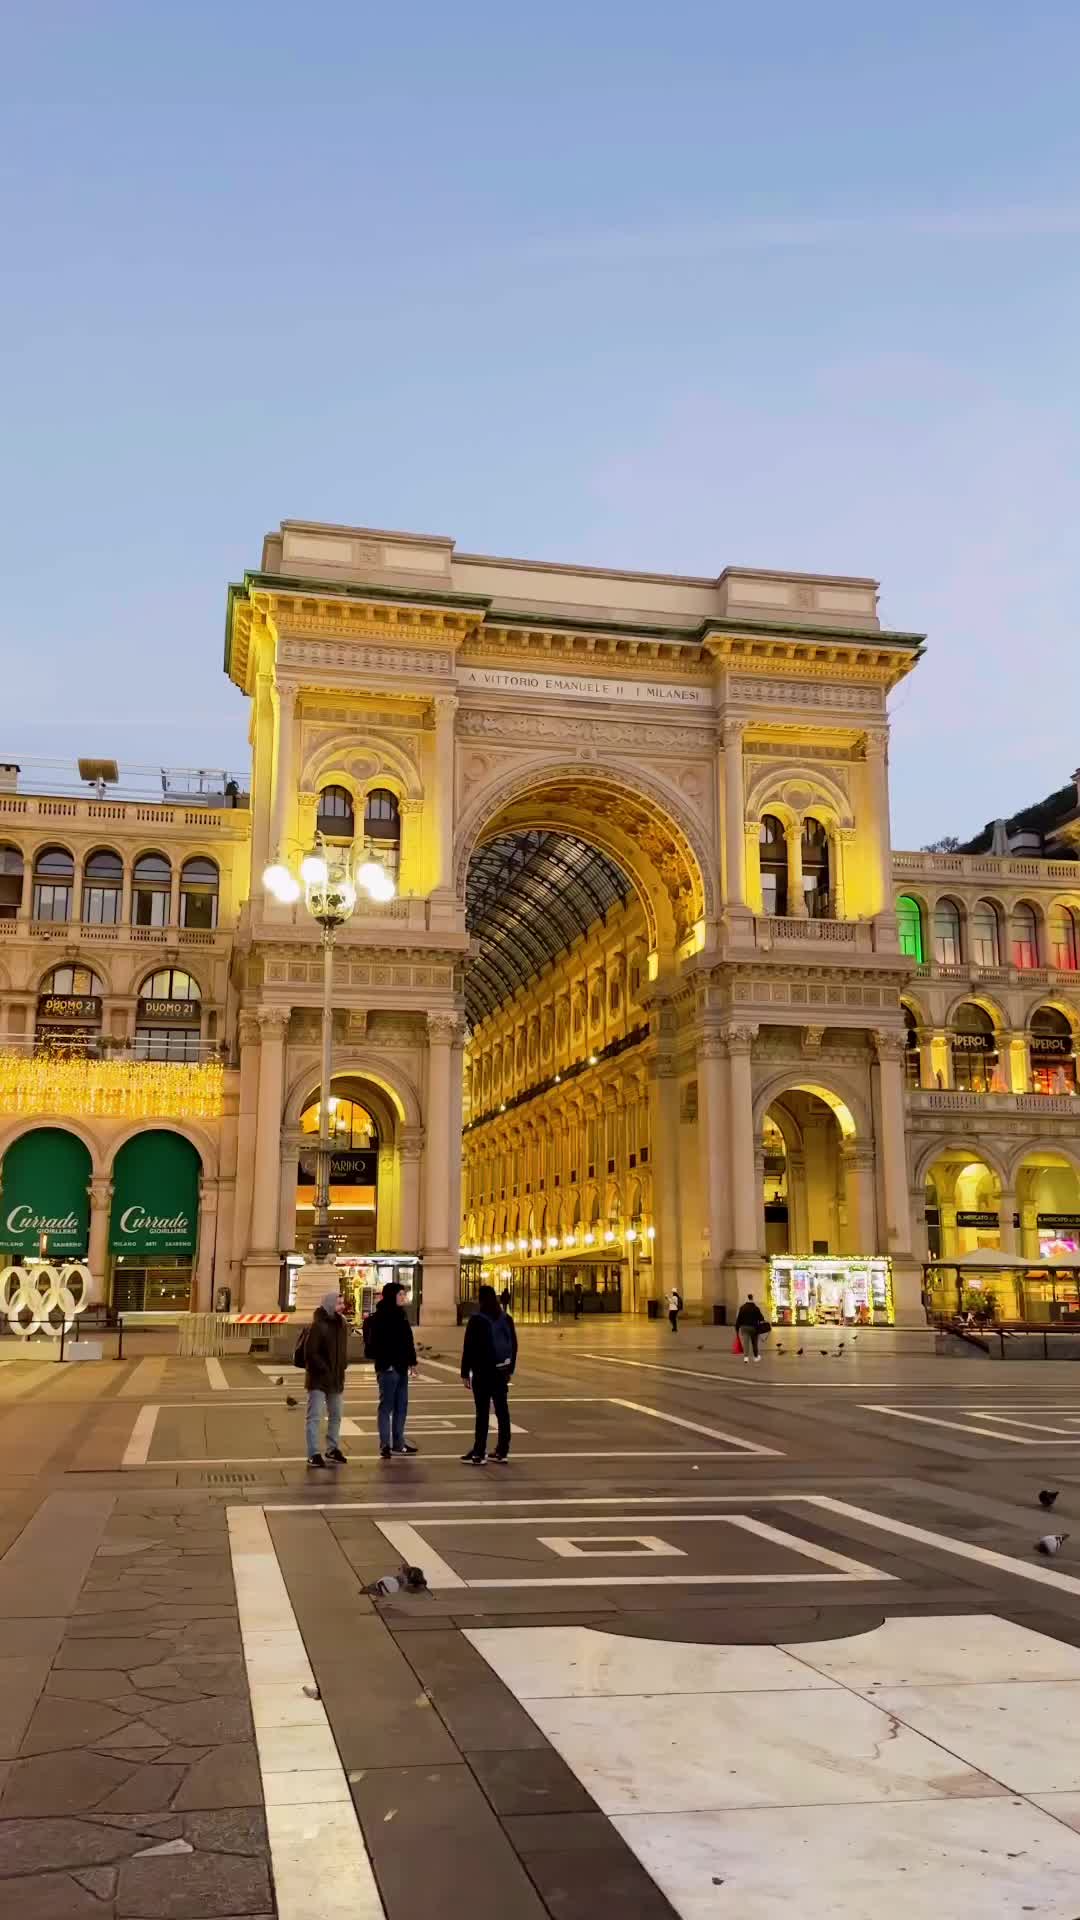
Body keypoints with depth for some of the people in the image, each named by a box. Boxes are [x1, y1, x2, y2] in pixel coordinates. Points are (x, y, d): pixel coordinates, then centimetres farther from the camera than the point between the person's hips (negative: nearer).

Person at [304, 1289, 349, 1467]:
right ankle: (313, 1454, -2)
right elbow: (310, 1352, -19)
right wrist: (324, 1369, -20)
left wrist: (343, 1365, 6)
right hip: (318, 1379, -8)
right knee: (315, 1416, -4)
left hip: (336, 1379, 8)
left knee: (336, 1416, 16)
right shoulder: (317, 1326, -16)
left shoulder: (342, 1324, 7)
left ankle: (332, 1449, 29)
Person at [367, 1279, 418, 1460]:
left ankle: (398, 1443, 22)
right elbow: (377, 1343, -17)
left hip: (401, 1367, 9)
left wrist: (412, 1361, 13)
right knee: (387, 1406, -2)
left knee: (401, 1406, 13)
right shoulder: (380, 1317, -12)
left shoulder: (400, 1314, 13)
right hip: (388, 1367, -9)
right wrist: (385, 1364, -21)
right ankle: (385, 1444, 3)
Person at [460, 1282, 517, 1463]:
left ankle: (479, 1452, -2)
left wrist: (465, 1372, -5)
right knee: (502, 1409, 9)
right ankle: (502, 1450, 12)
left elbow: (469, 1347, -11)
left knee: (482, 1411, -3)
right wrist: (510, 1369, 18)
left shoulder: (476, 1320, -10)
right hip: (501, 1371, 5)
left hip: (482, 1371, -5)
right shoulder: (506, 1319, 6)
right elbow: (513, 1345, 10)